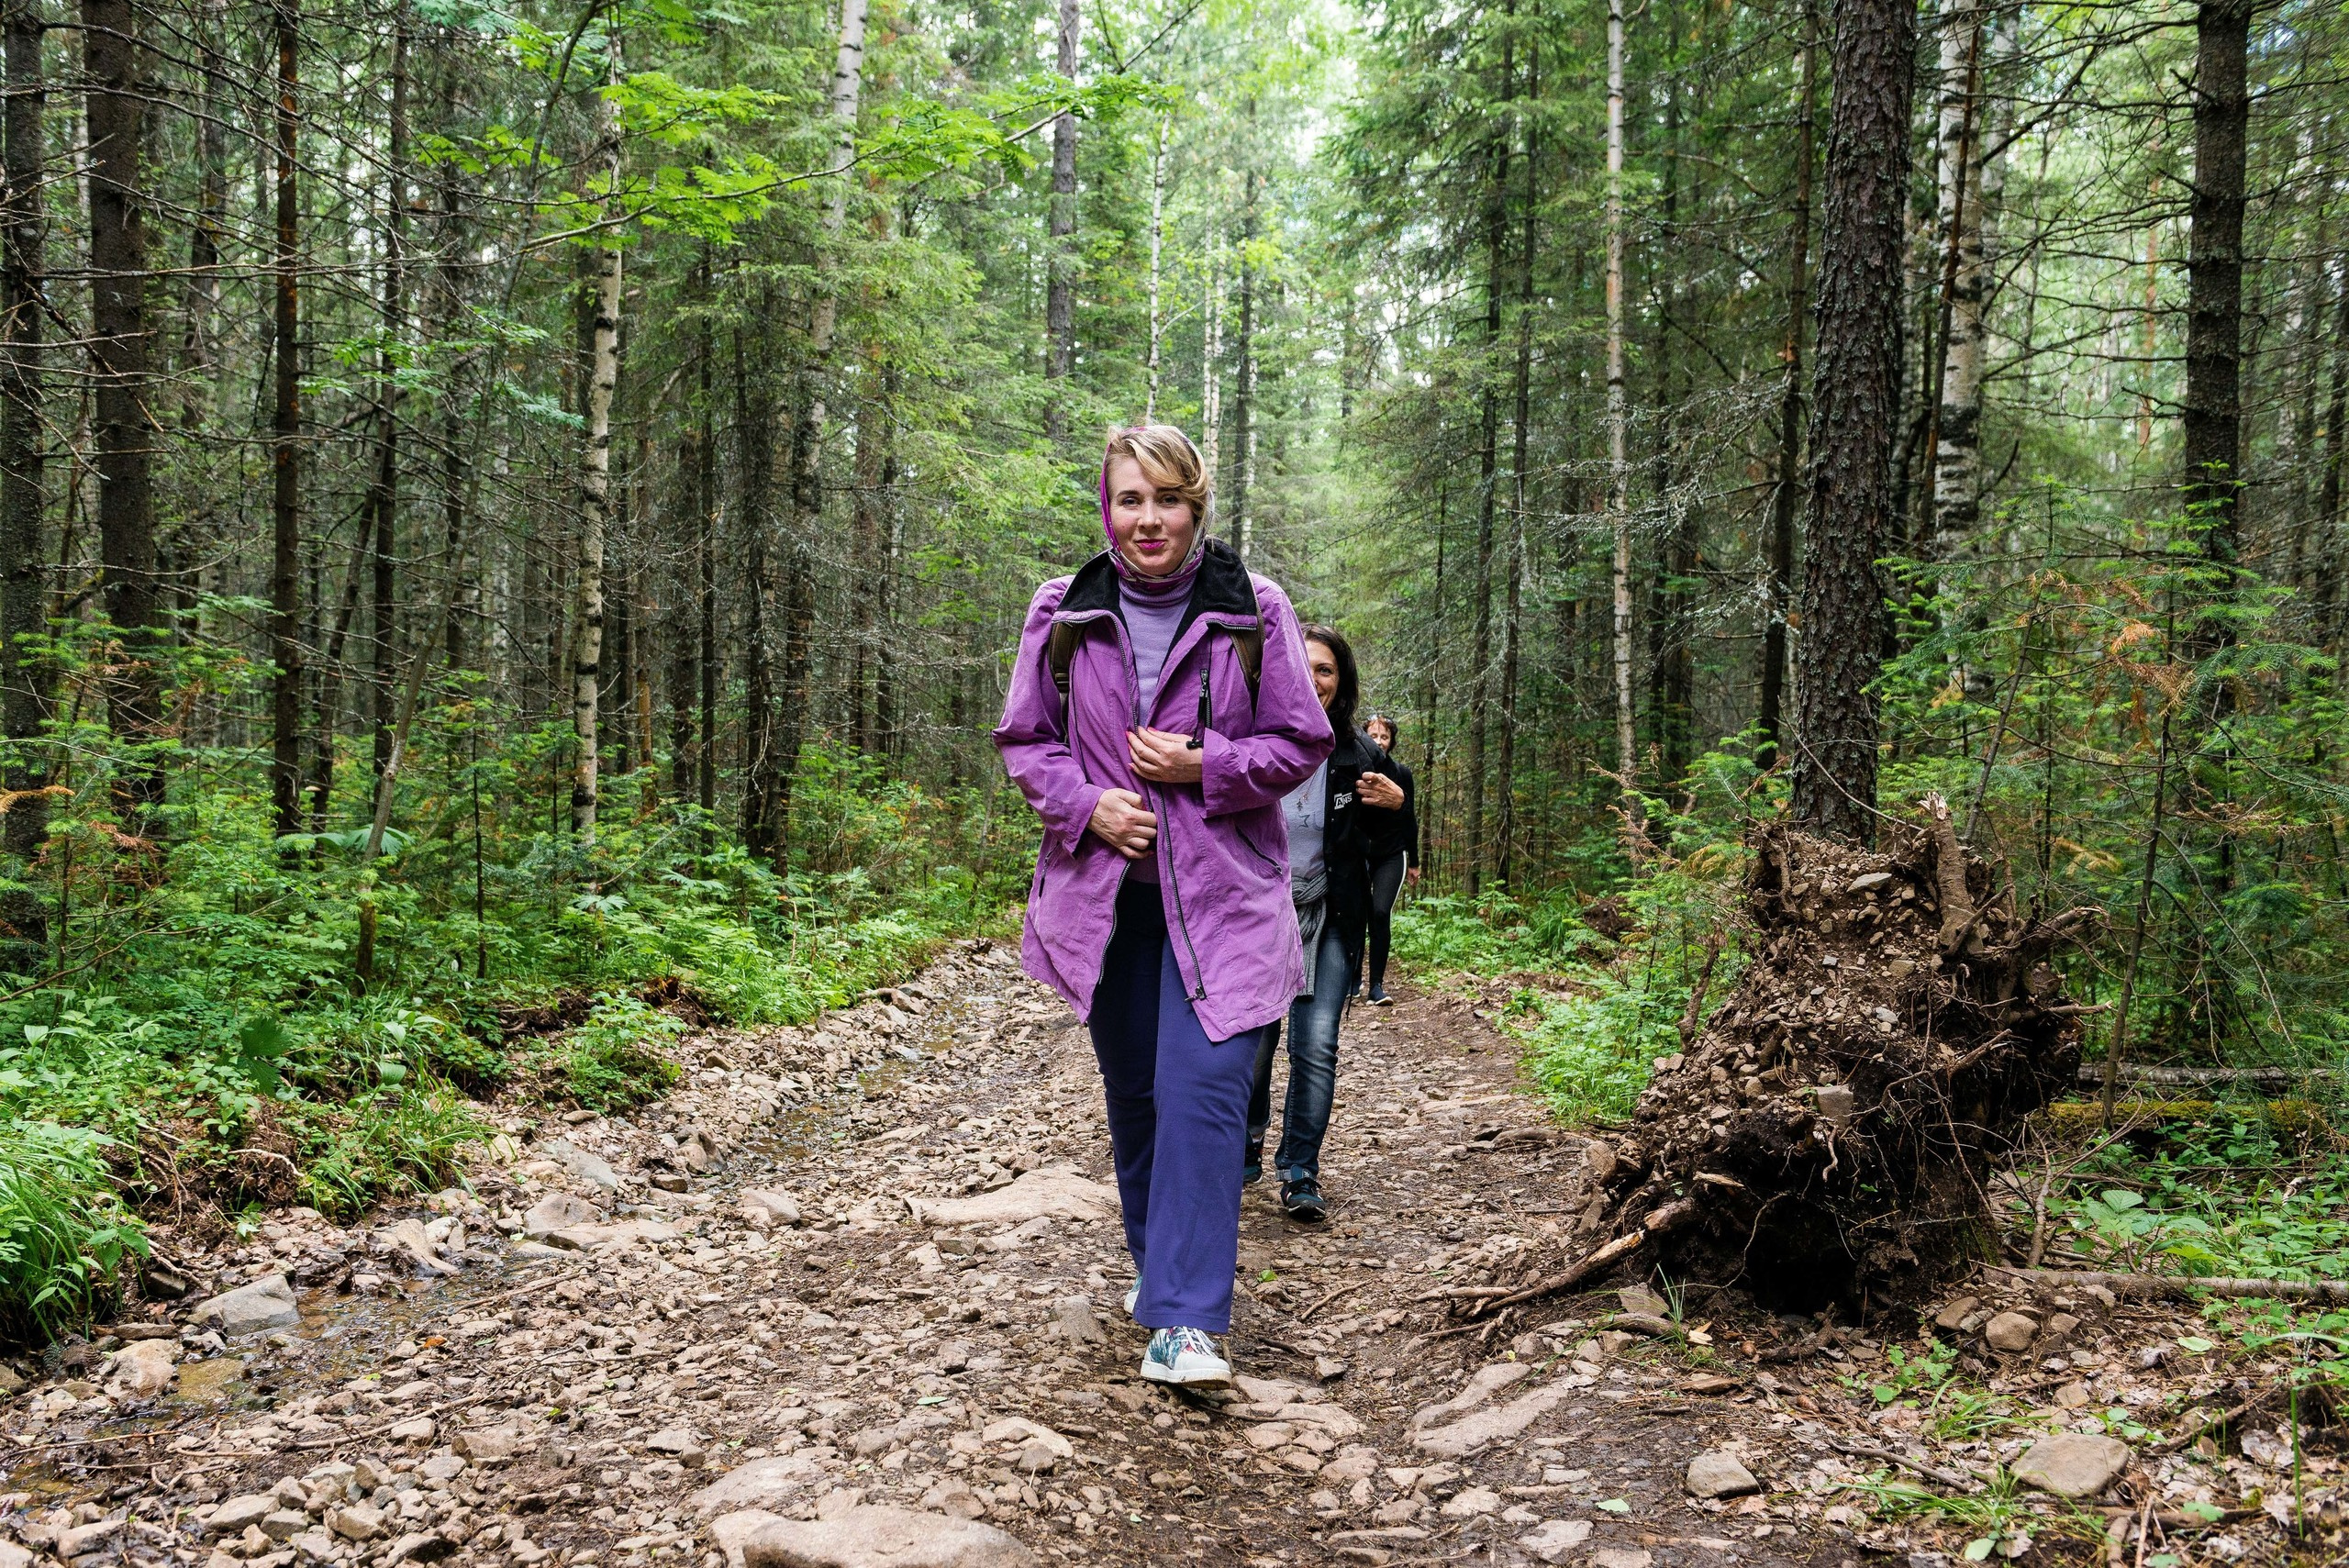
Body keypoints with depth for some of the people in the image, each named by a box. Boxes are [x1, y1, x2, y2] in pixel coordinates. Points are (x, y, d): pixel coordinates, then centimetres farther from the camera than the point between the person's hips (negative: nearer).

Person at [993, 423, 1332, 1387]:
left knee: (1202, 1091, -12)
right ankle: (1157, 1262, 36)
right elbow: (1024, 740, 9)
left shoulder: (1252, 611, -3)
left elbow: (1301, 744, 0)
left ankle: (1185, 1320, -8)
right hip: (1105, 892, 3)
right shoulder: (1062, 614, 2)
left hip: (1220, 895, -3)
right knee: (1132, 1090, 15)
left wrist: (1203, 765, -15)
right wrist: (1084, 803, -10)